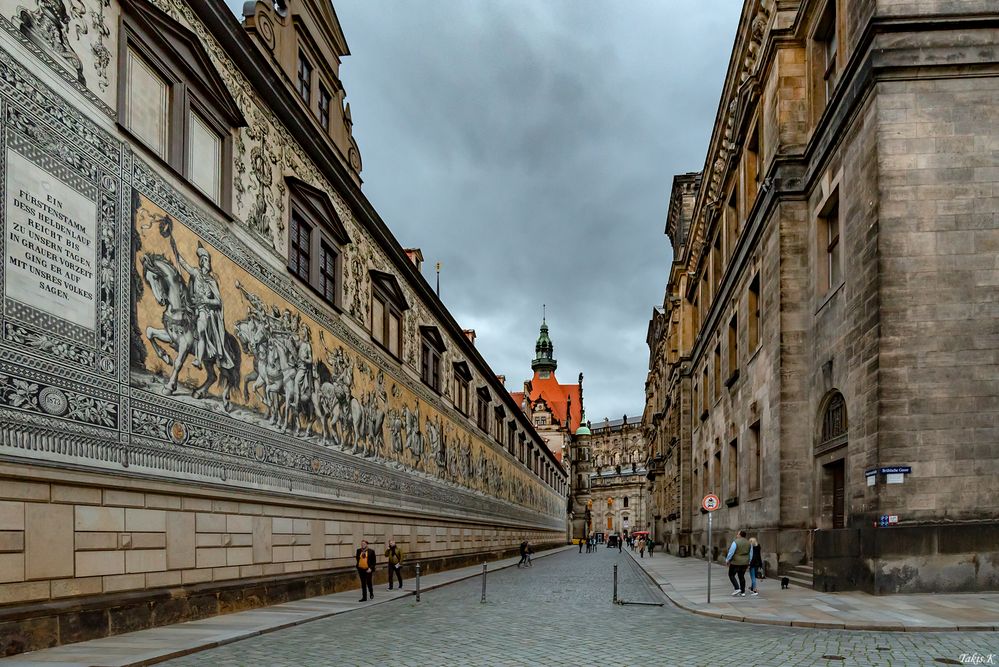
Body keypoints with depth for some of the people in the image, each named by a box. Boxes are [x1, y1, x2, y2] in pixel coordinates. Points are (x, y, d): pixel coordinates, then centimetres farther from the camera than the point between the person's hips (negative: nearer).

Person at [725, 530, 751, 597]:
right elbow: (750, 553, 9)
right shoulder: (748, 543, 5)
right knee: (741, 576, 13)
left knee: (731, 575, 7)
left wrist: (727, 560, -3)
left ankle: (737, 588, -5)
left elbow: (731, 552, -15)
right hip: (745, 562, 6)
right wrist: (749, 562, 17)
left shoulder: (736, 542, -15)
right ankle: (742, 592, 10)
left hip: (736, 562, -6)